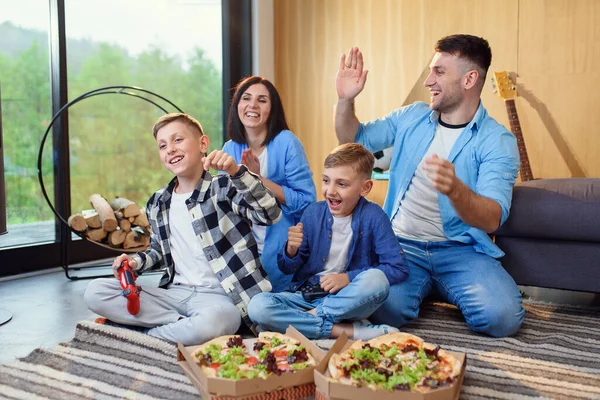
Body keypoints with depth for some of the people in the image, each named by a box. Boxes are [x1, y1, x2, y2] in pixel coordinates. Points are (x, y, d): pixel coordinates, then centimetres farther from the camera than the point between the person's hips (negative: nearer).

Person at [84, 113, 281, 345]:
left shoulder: (224, 188, -5)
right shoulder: (158, 204, 12)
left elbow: (271, 214, -22)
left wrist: (236, 172, -32)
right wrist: (136, 262, 3)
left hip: (217, 296, -5)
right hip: (175, 291, 6)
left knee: (215, 321, -41)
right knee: (95, 292, -9)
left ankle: (147, 333, -10)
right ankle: (185, 326, -13)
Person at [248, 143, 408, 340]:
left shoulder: (373, 216, -7)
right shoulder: (313, 212, 1)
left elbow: (398, 268, -12)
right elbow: (287, 268, 7)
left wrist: (348, 277, -19)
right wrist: (291, 250, -16)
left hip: (348, 300, -3)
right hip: (307, 296, 3)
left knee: (377, 279, -34)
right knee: (257, 305, -24)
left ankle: (311, 317, -16)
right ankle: (349, 330, -23)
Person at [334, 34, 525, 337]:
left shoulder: (497, 141, -7)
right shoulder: (412, 117, 7)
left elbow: (492, 219, -20)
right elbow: (354, 140, 16)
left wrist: (455, 190, -42)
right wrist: (345, 99, -3)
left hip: (461, 250, -1)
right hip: (401, 244, 2)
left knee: (502, 316, -26)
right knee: (387, 307, -29)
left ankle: (441, 288, 7)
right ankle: (424, 284, 7)